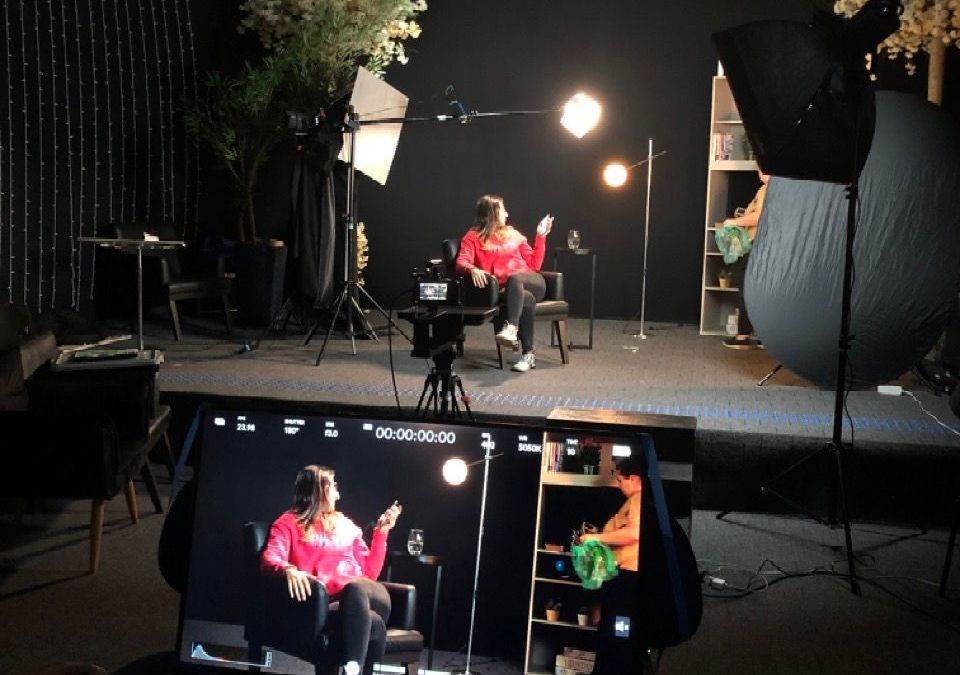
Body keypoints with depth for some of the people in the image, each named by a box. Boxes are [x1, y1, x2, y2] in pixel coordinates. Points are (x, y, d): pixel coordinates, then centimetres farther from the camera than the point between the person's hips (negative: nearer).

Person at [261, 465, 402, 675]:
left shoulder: (345, 525, 29)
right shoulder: (289, 523, 15)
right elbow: (269, 560, -6)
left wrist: (381, 531, 18)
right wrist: (288, 569, -29)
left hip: (357, 594, 4)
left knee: (356, 587, -39)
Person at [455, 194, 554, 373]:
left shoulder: (512, 234, 26)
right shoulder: (473, 237, 13)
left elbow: (534, 264, 26)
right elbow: (461, 262, -5)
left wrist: (541, 236, 20)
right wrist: (472, 269, -28)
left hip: (532, 282, 2)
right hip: (502, 290, -2)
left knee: (515, 278, -34)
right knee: (527, 298, -35)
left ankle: (510, 328, -51)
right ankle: (528, 355, -35)